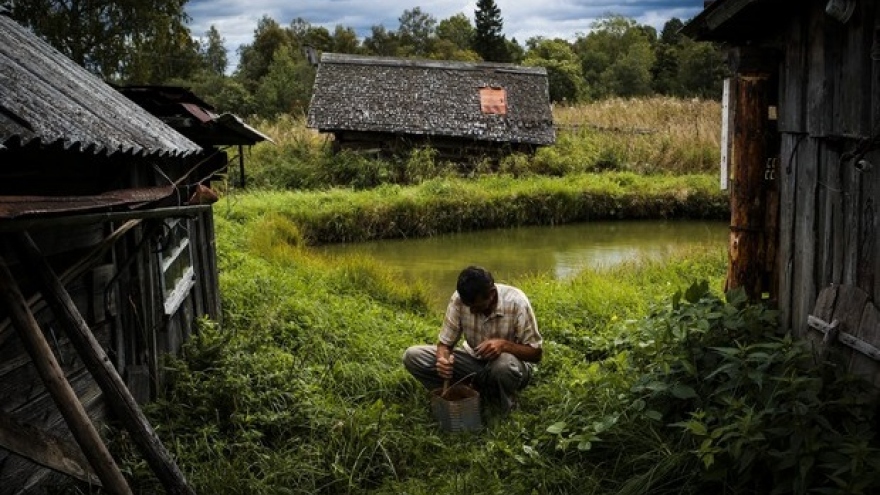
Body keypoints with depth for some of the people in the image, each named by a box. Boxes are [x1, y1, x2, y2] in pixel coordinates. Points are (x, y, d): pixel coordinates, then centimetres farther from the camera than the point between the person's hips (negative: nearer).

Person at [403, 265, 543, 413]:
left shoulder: (516, 302, -26)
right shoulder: (459, 299, -19)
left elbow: (536, 353, -19)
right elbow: (444, 343, -10)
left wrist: (504, 344, -37)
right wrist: (442, 359, -35)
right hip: (474, 359, 3)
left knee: (504, 366, -41)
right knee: (412, 356, -16)